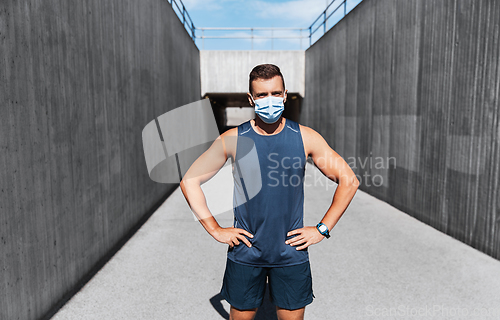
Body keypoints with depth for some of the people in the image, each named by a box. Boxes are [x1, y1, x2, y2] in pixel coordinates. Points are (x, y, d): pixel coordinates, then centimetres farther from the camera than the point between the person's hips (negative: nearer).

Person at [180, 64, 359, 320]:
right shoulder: (232, 139, -7)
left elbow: (349, 181, 1)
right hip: (245, 252, 0)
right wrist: (215, 230, -4)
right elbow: (190, 181, 1)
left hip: (291, 252, 1)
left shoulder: (305, 137, -6)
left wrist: (322, 229, -3)